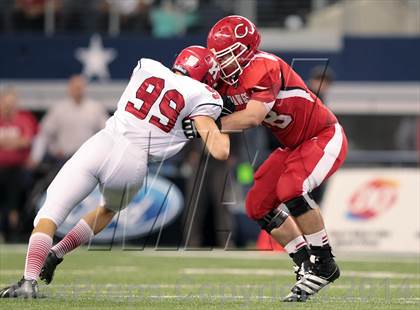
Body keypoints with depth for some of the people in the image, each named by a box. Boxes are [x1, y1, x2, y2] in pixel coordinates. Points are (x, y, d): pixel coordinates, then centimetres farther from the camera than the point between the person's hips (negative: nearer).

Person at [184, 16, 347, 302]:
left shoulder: (264, 68, -28)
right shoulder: (230, 78, -1)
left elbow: (253, 117, -38)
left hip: (325, 138, -10)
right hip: (294, 146, 10)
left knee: (291, 189, -30)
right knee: (259, 205, 2)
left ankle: (325, 265, -16)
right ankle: (307, 266, 10)